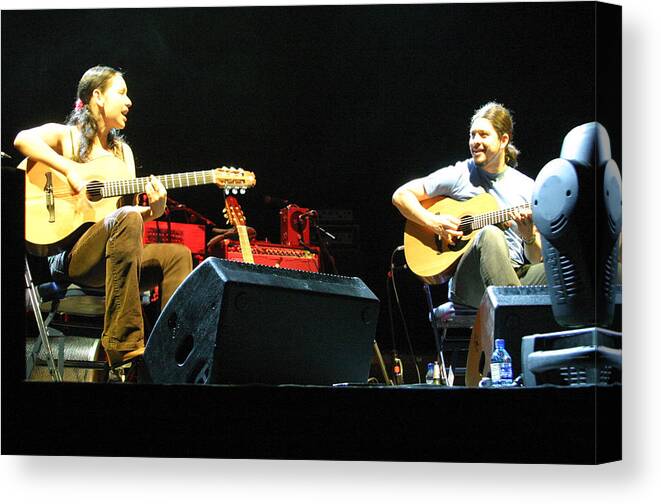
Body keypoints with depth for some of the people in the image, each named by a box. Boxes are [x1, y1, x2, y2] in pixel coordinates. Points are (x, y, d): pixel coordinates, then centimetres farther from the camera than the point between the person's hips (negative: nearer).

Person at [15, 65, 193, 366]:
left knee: (177, 254, -16)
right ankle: (123, 345, -41)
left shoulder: (123, 151, 21)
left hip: (116, 258, 7)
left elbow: (133, 209, 16)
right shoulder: (67, 136, 3)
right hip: (67, 254, -6)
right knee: (126, 218, -35)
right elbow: (23, 139, -19)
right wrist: (70, 169, -25)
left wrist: (154, 209, -5)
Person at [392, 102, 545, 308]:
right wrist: (434, 223, -6)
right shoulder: (458, 175, 8)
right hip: (468, 280, -2)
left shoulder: (527, 187, 13)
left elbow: (536, 258, 13)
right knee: (490, 234, -38)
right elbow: (401, 196, 9)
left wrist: (529, 237, -10)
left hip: (515, 276, 2)